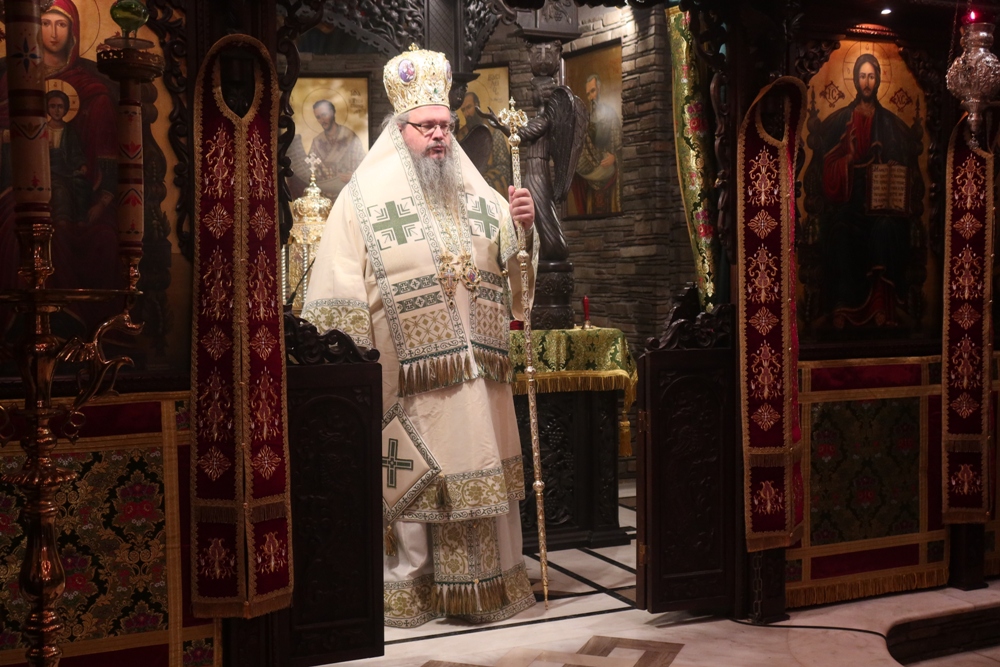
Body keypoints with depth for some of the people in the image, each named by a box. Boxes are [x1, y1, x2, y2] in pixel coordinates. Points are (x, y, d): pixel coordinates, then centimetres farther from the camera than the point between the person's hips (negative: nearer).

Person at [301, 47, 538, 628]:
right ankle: (408, 592, 12)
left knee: (482, 475, 7)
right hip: (409, 378, -4)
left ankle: (491, 584, 19)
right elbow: (341, 294, -3)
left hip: (478, 377, 4)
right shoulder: (366, 200, 1)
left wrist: (522, 227, -6)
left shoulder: (479, 197, 14)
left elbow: (512, 269, 13)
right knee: (409, 483, 1)